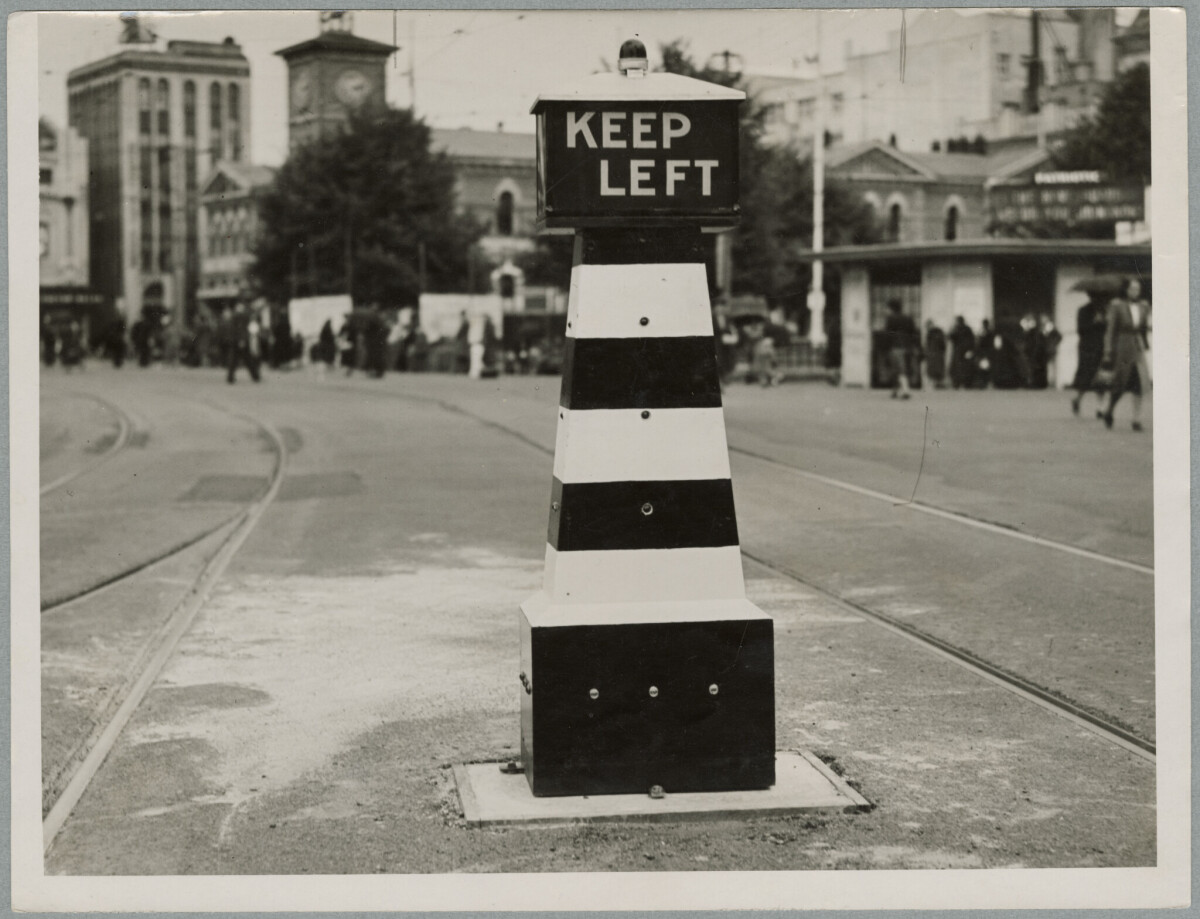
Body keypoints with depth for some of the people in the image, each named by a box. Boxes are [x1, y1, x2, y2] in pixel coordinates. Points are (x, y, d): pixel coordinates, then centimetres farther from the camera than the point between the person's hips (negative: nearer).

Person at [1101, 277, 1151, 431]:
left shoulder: (1144, 306, 9)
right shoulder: (1117, 306, -4)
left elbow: (1145, 329, 17)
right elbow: (1111, 330, -5)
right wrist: (1108, 352, -8)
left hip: (1138, 348, 4)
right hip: (1122, 349, -4)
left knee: (1139, 384, -6)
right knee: (1119, 385, 1)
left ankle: (1137, 419, -1)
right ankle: (1108, 413, 25)